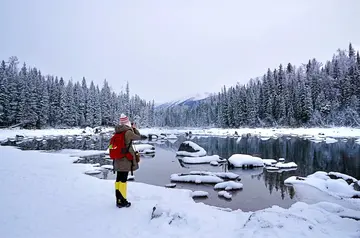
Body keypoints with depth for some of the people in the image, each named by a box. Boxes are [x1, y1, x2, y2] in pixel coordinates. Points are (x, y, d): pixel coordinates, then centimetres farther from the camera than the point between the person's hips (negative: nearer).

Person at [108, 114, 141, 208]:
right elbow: (138, 137, -2)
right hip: (126, 160, -7)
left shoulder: (116, 133, 4)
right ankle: (122, 201, 8)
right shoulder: (128, 132, -15)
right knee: (123, 180, 0)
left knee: (118, 179, 14)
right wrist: (134, 128, 13)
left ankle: (118, 200, 24)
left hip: (117, 160, 7)